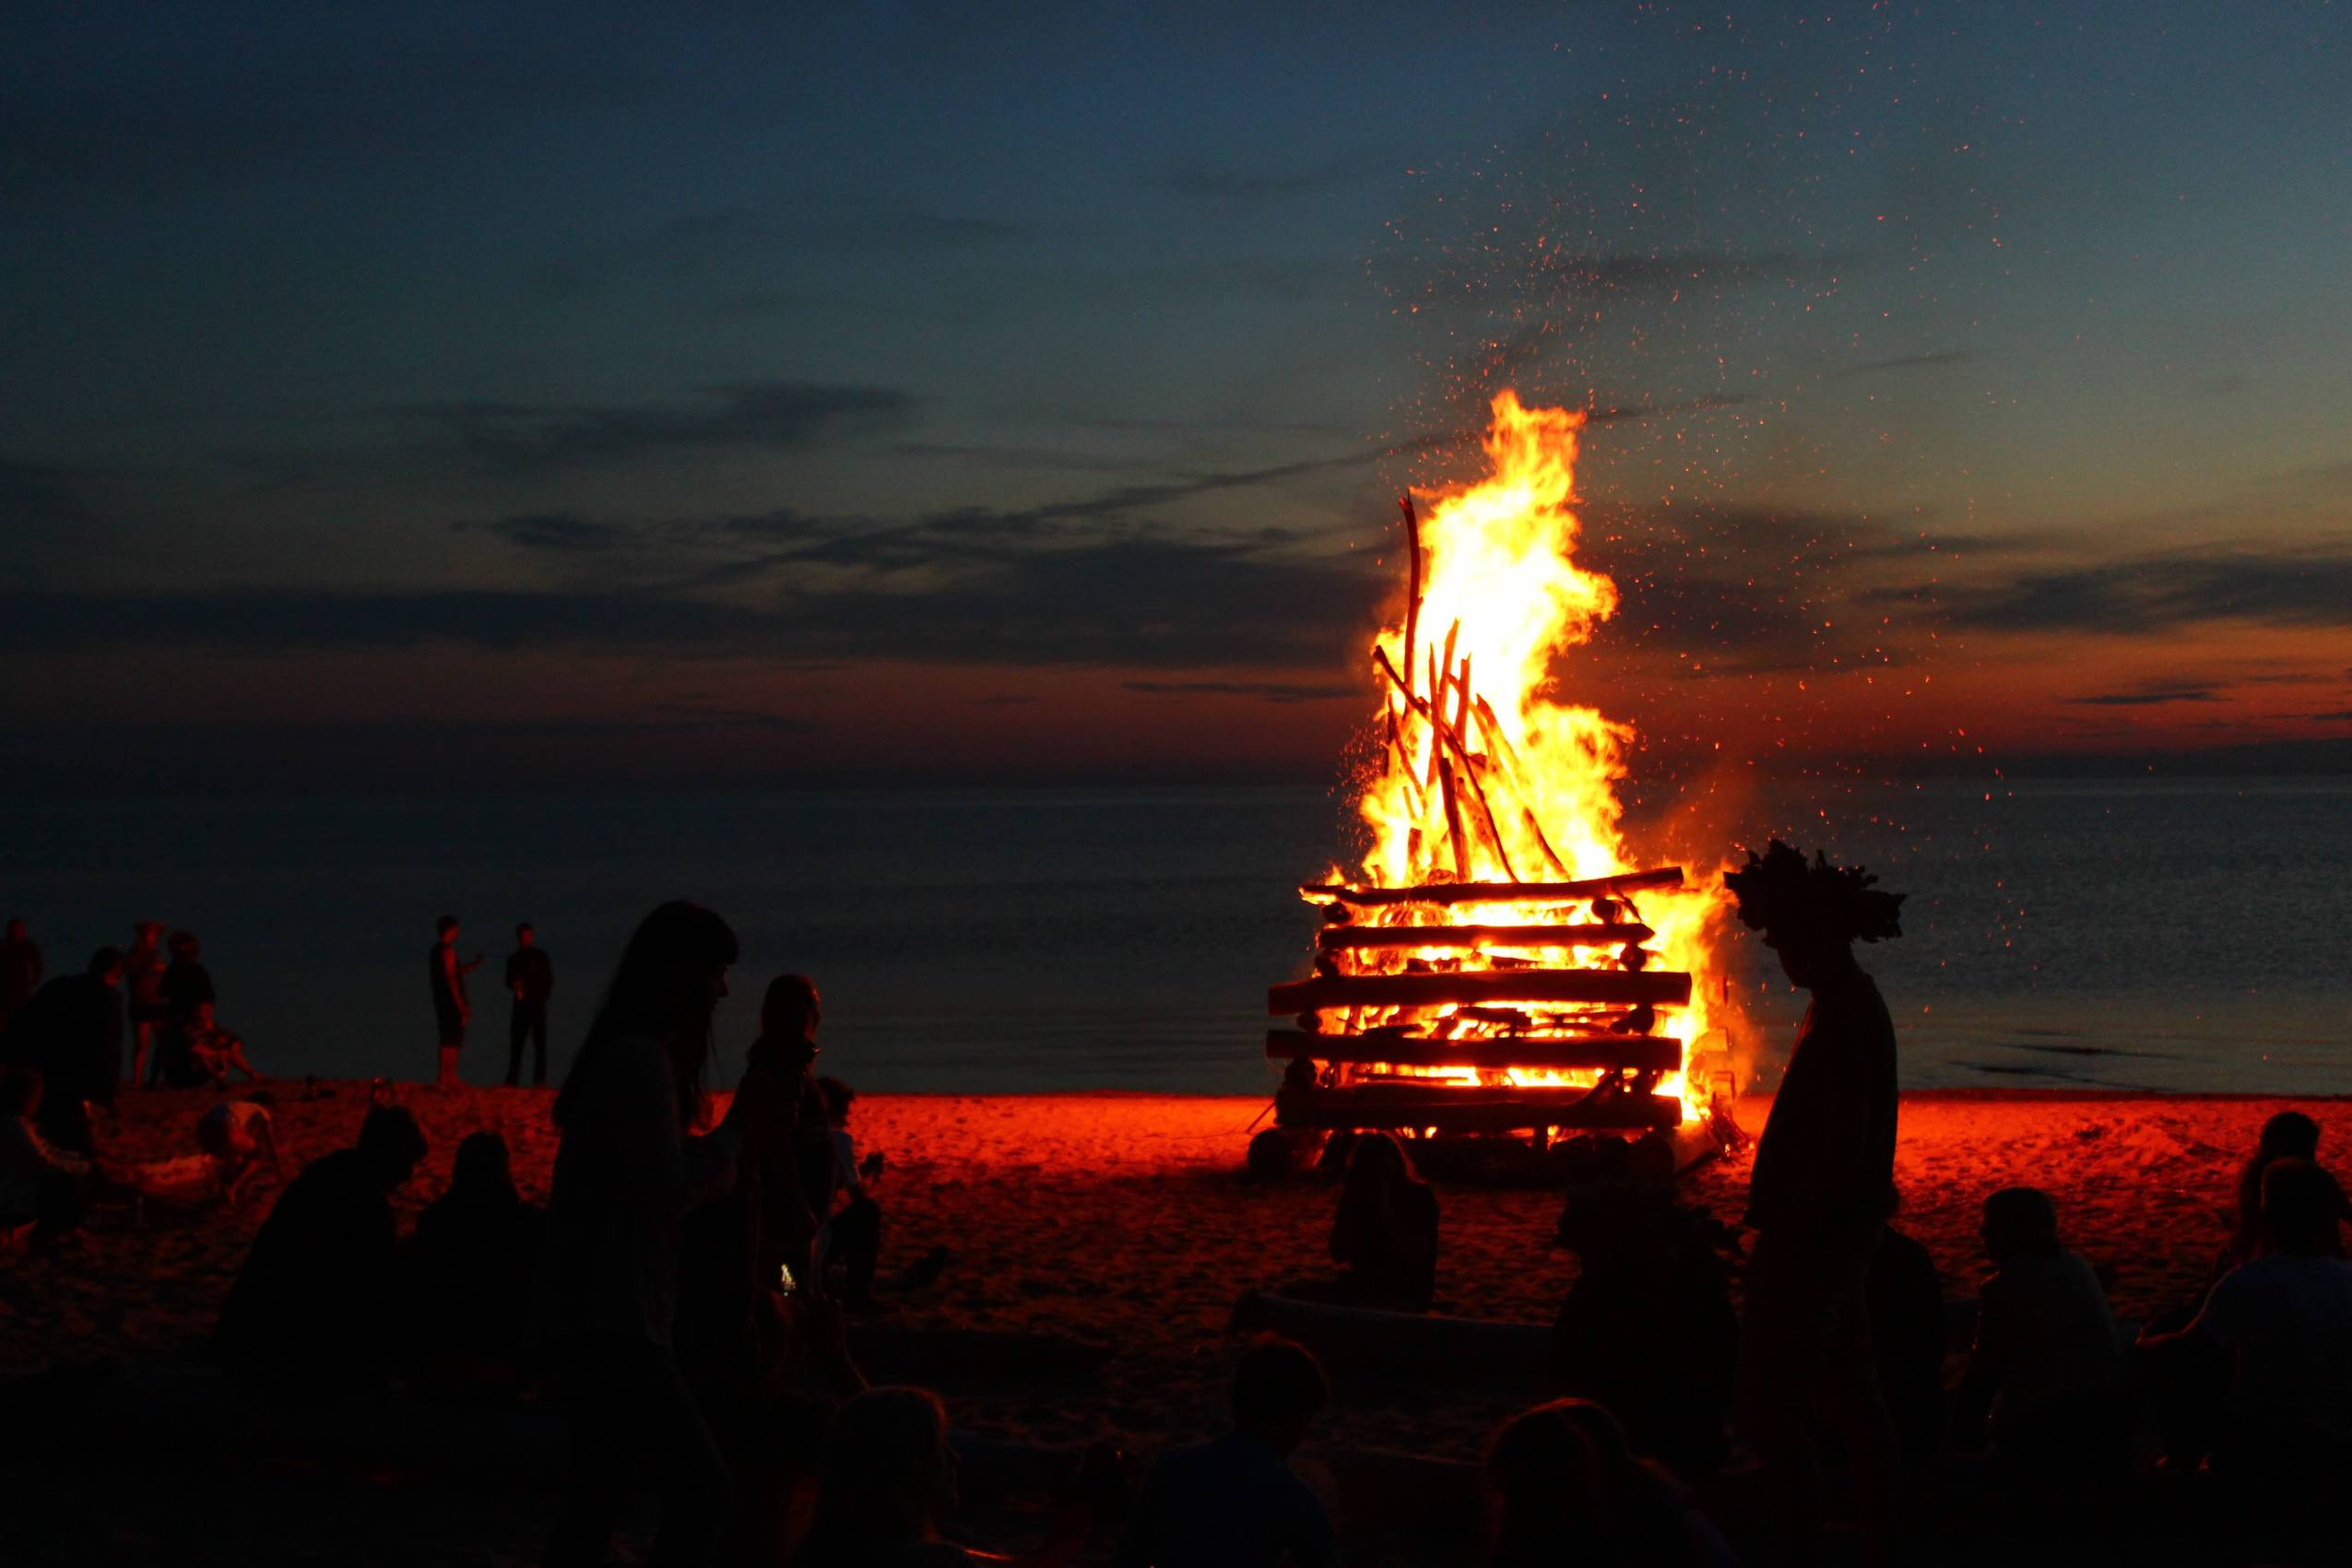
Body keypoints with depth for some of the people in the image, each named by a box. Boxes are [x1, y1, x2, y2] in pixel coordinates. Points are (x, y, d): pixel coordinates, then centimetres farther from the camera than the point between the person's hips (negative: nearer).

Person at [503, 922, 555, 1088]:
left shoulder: (541, 956, 7)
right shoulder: (513, 959, 14)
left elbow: (549, 980, 7)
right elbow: (509, 982, 16)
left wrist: (542, 997, -8)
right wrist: (514, 986, -7)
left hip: (538, 1006, -3)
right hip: (520, 1005, 3)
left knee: (539, 1042, -8)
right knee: (516, 1042, -1)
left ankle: (540, 1080, -12)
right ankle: (513, 1080, 1)